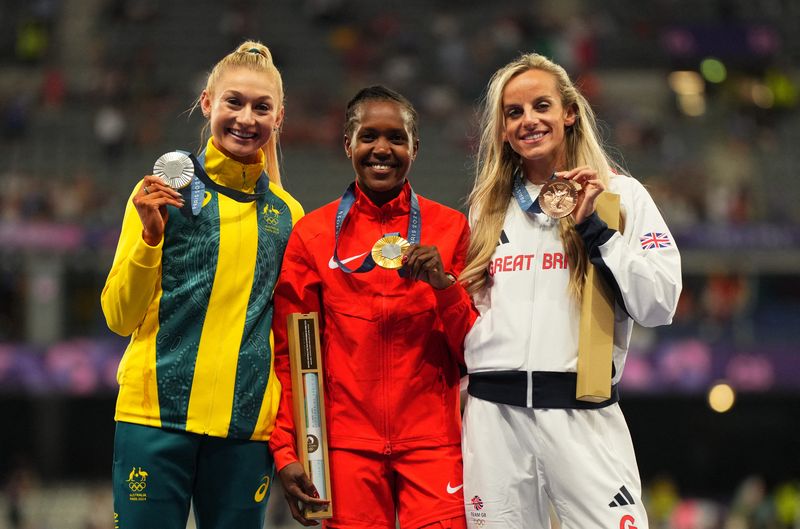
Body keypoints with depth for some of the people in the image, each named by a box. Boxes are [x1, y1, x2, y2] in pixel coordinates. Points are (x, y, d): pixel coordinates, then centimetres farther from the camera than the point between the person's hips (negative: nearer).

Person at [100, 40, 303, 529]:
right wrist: (150, 236, -13)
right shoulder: (165, 194, 1)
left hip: (247, 428, 3)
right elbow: (120, 318, 1)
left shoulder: (287, 214, 10)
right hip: (156, 417, -3)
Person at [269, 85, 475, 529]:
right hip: (347, 441, 0)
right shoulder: (312, 234, 4)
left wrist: (444, 283, -12)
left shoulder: (450, 228, 5)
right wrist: (287, 451, -2)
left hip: (432, 442, 0)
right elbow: (290, 353, 6)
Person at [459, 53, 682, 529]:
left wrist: (594, 228, -10)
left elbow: (660, 307, -6)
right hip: (494, 413, 4)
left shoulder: (620, 194, 4)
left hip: (582, 413, -3)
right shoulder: (488, 206, 16)